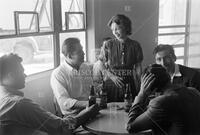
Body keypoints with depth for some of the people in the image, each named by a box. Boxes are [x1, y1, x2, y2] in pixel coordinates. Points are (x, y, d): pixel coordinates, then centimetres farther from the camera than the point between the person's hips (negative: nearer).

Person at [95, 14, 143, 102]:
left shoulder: (135, 45, 2)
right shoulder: (108, 45, 0)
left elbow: (138, 67, 6)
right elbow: (101, 66, 2)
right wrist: (112, 77, -10)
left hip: (129, 83, 1)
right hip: (111, 83, 0)